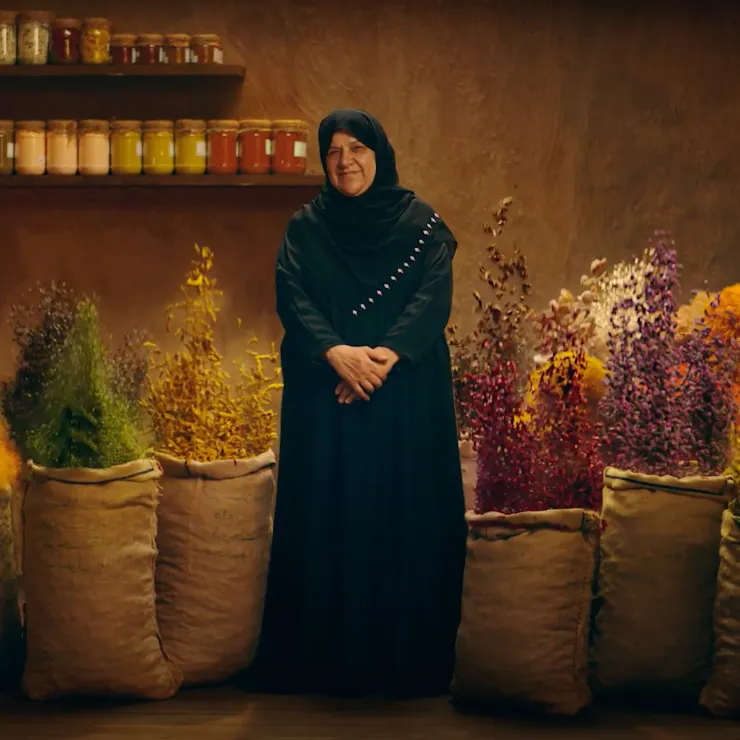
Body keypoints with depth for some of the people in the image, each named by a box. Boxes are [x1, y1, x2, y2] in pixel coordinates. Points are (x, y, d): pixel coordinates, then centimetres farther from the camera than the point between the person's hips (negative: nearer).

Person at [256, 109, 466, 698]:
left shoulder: (422, 224, 7)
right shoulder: (305, 229, 10)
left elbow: (435, 297, -6)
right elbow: (292, 298, -4)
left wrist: (385, 355, -22)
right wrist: (336, 352, -22)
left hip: (407, 398, -1)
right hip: (325, 396, 1)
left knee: (404, 518, -2)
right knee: (326, 521, -1)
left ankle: (406, 659, 4)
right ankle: (323, 658, 4)